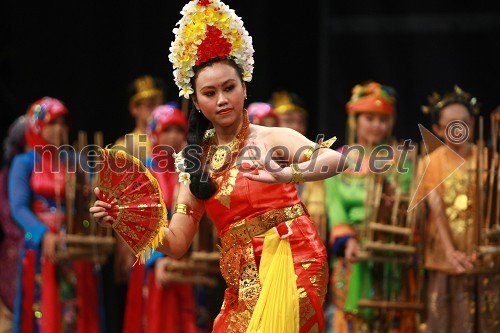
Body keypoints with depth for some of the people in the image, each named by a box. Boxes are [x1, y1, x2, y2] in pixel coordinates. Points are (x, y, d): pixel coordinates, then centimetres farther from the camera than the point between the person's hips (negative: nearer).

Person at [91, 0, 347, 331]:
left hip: (289, 266, -4)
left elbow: (334, 160, -21)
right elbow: (177, 243, 7)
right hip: (242, 282, 4)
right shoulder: (198, 162, 10)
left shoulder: (274, 139, -3)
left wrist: (287, 174, -39)